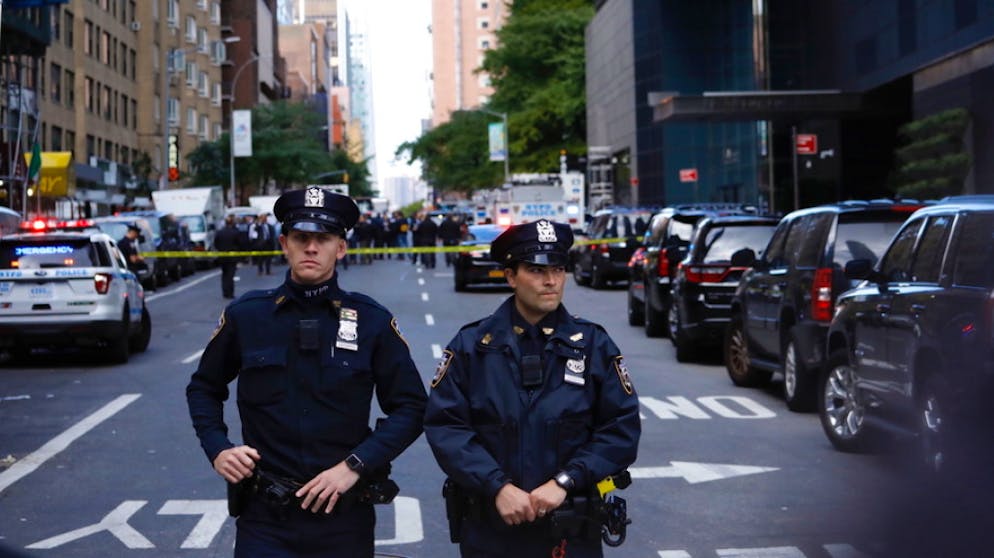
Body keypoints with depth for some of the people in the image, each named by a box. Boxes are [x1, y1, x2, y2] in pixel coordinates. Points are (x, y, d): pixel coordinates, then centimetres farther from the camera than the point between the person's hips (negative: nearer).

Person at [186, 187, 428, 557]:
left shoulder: (371, 321, -2)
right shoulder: (245, 316, 1)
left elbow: (410, 406, 1)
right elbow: (204, 388, 15)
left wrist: (355, 465, -10)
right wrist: (217, 448, -1)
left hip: (344, 516, 0)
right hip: (265, 516, 0)